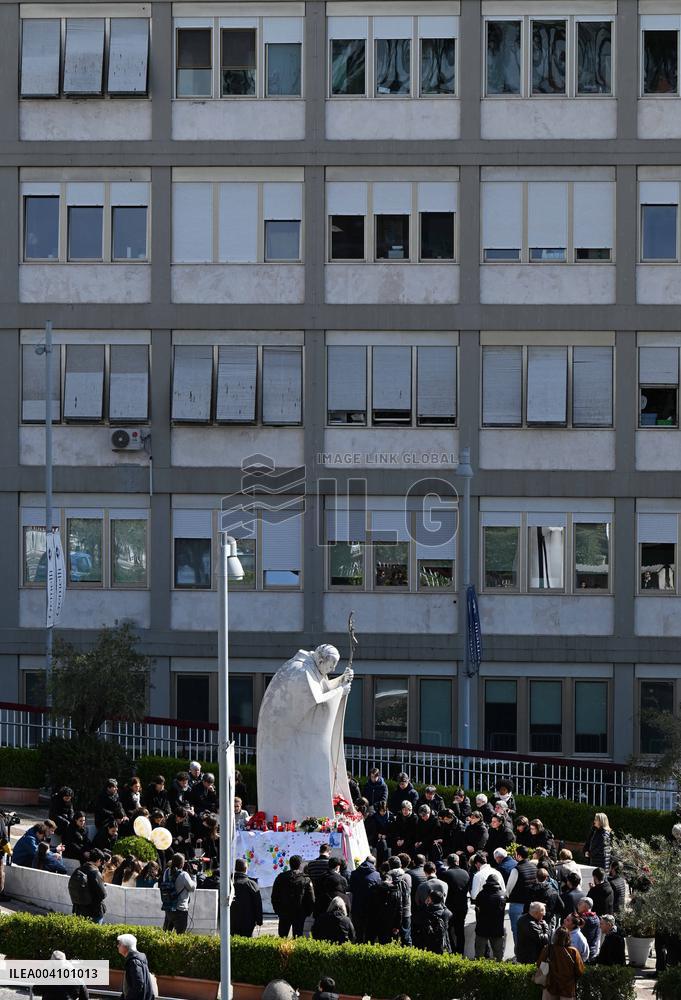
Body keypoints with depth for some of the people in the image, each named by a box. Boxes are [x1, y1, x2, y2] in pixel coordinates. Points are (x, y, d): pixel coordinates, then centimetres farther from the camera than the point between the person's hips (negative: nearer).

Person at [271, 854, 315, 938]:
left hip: (284, 912, 2)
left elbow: (274, 896, 5)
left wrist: (277, 910, 13)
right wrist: (308, 912, 7)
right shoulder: (306, 879, -6)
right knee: (297, 936, 3)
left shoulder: (281, 877, 1)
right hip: (300, 914, -2)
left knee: (282, 935, 9)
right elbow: (311, 899, -4)